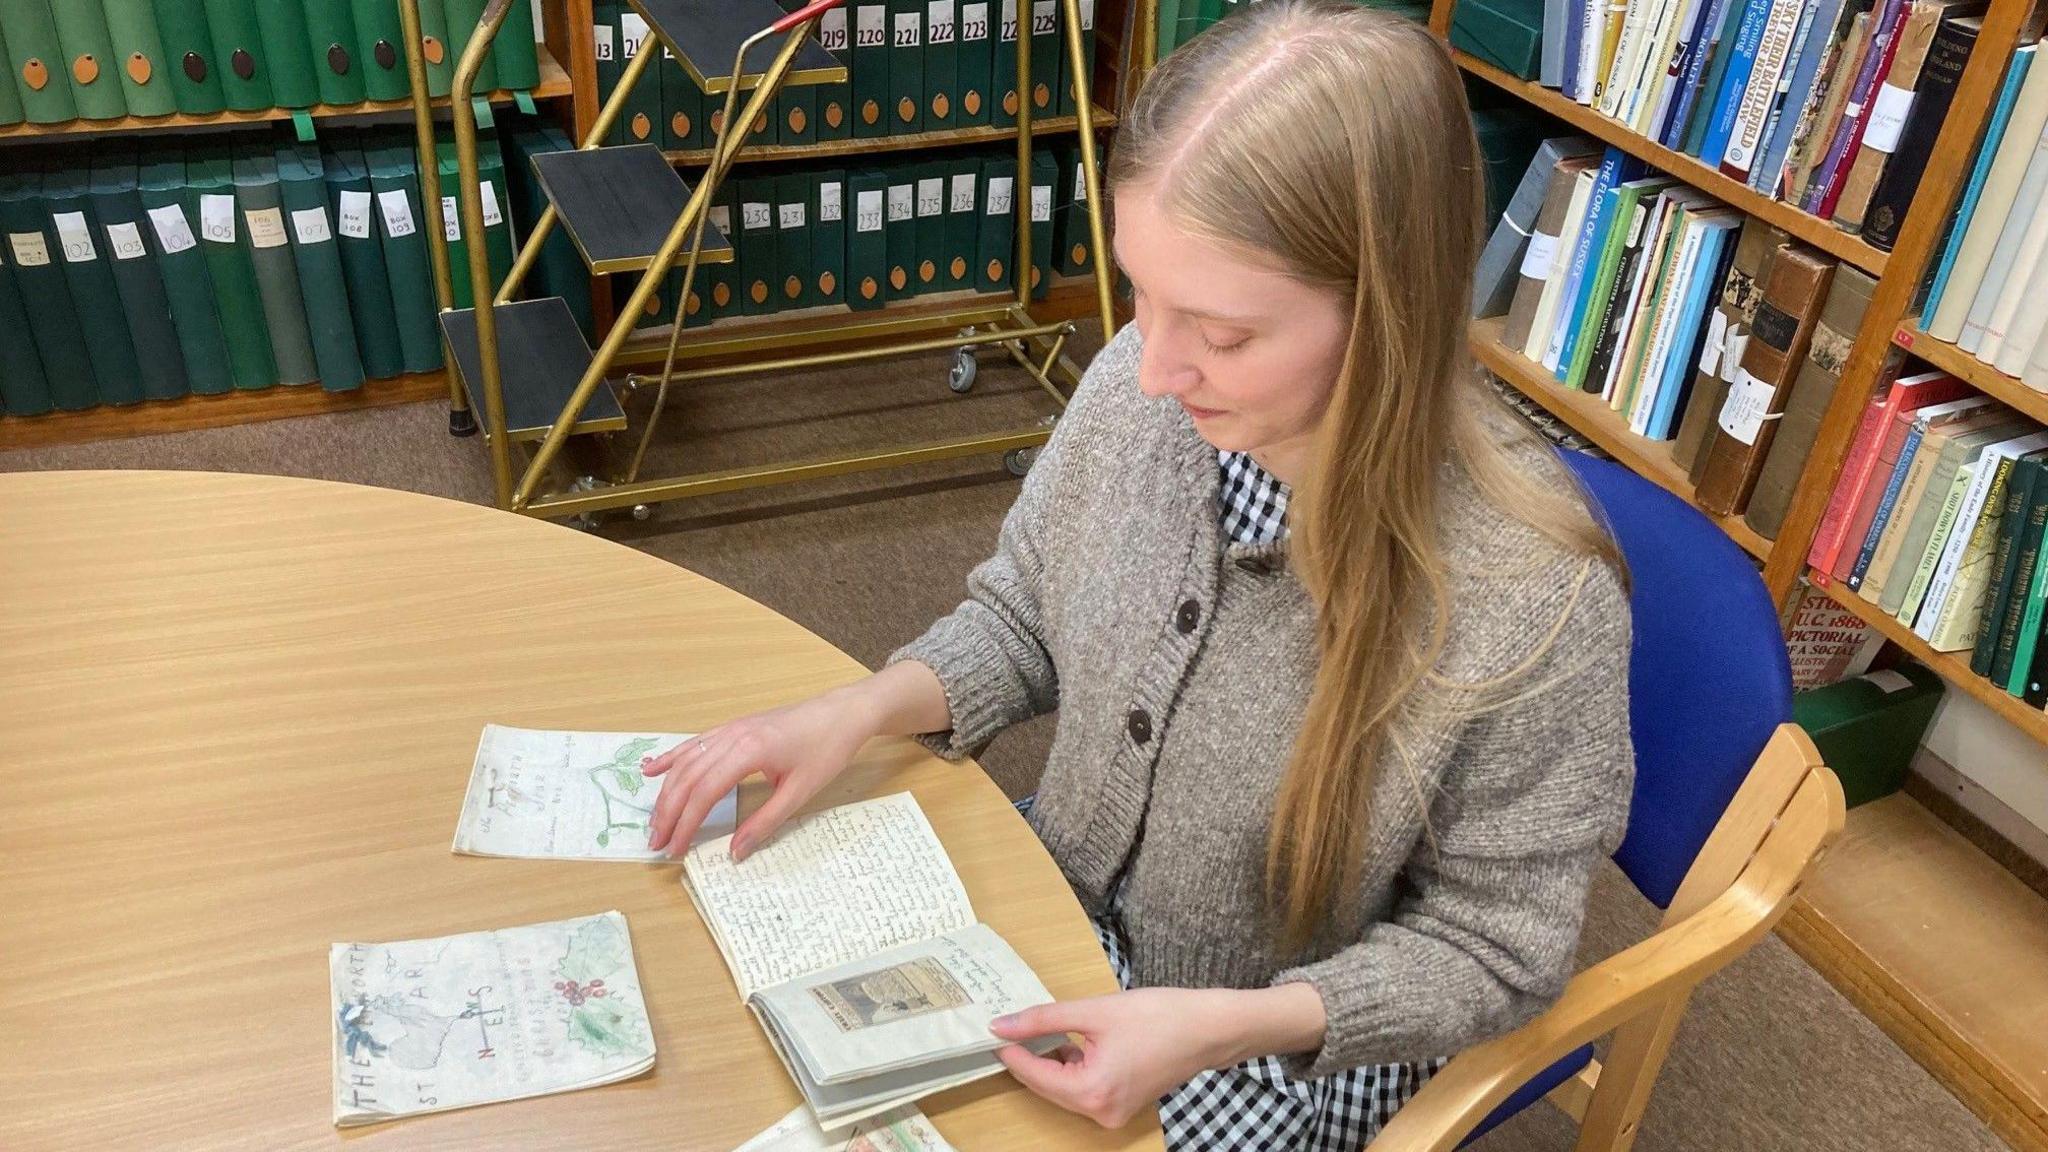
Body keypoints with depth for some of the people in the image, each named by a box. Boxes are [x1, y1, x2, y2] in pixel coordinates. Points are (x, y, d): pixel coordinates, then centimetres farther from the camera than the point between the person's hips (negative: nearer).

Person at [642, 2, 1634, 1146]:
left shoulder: (1532, 600, -31)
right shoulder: (1142, 388, -19)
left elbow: (1494, 942, -16)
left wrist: (1221, 1028, -28)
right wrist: (861, 709, -17)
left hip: (1293, 1056, -4)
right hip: (1061, 918, 4)